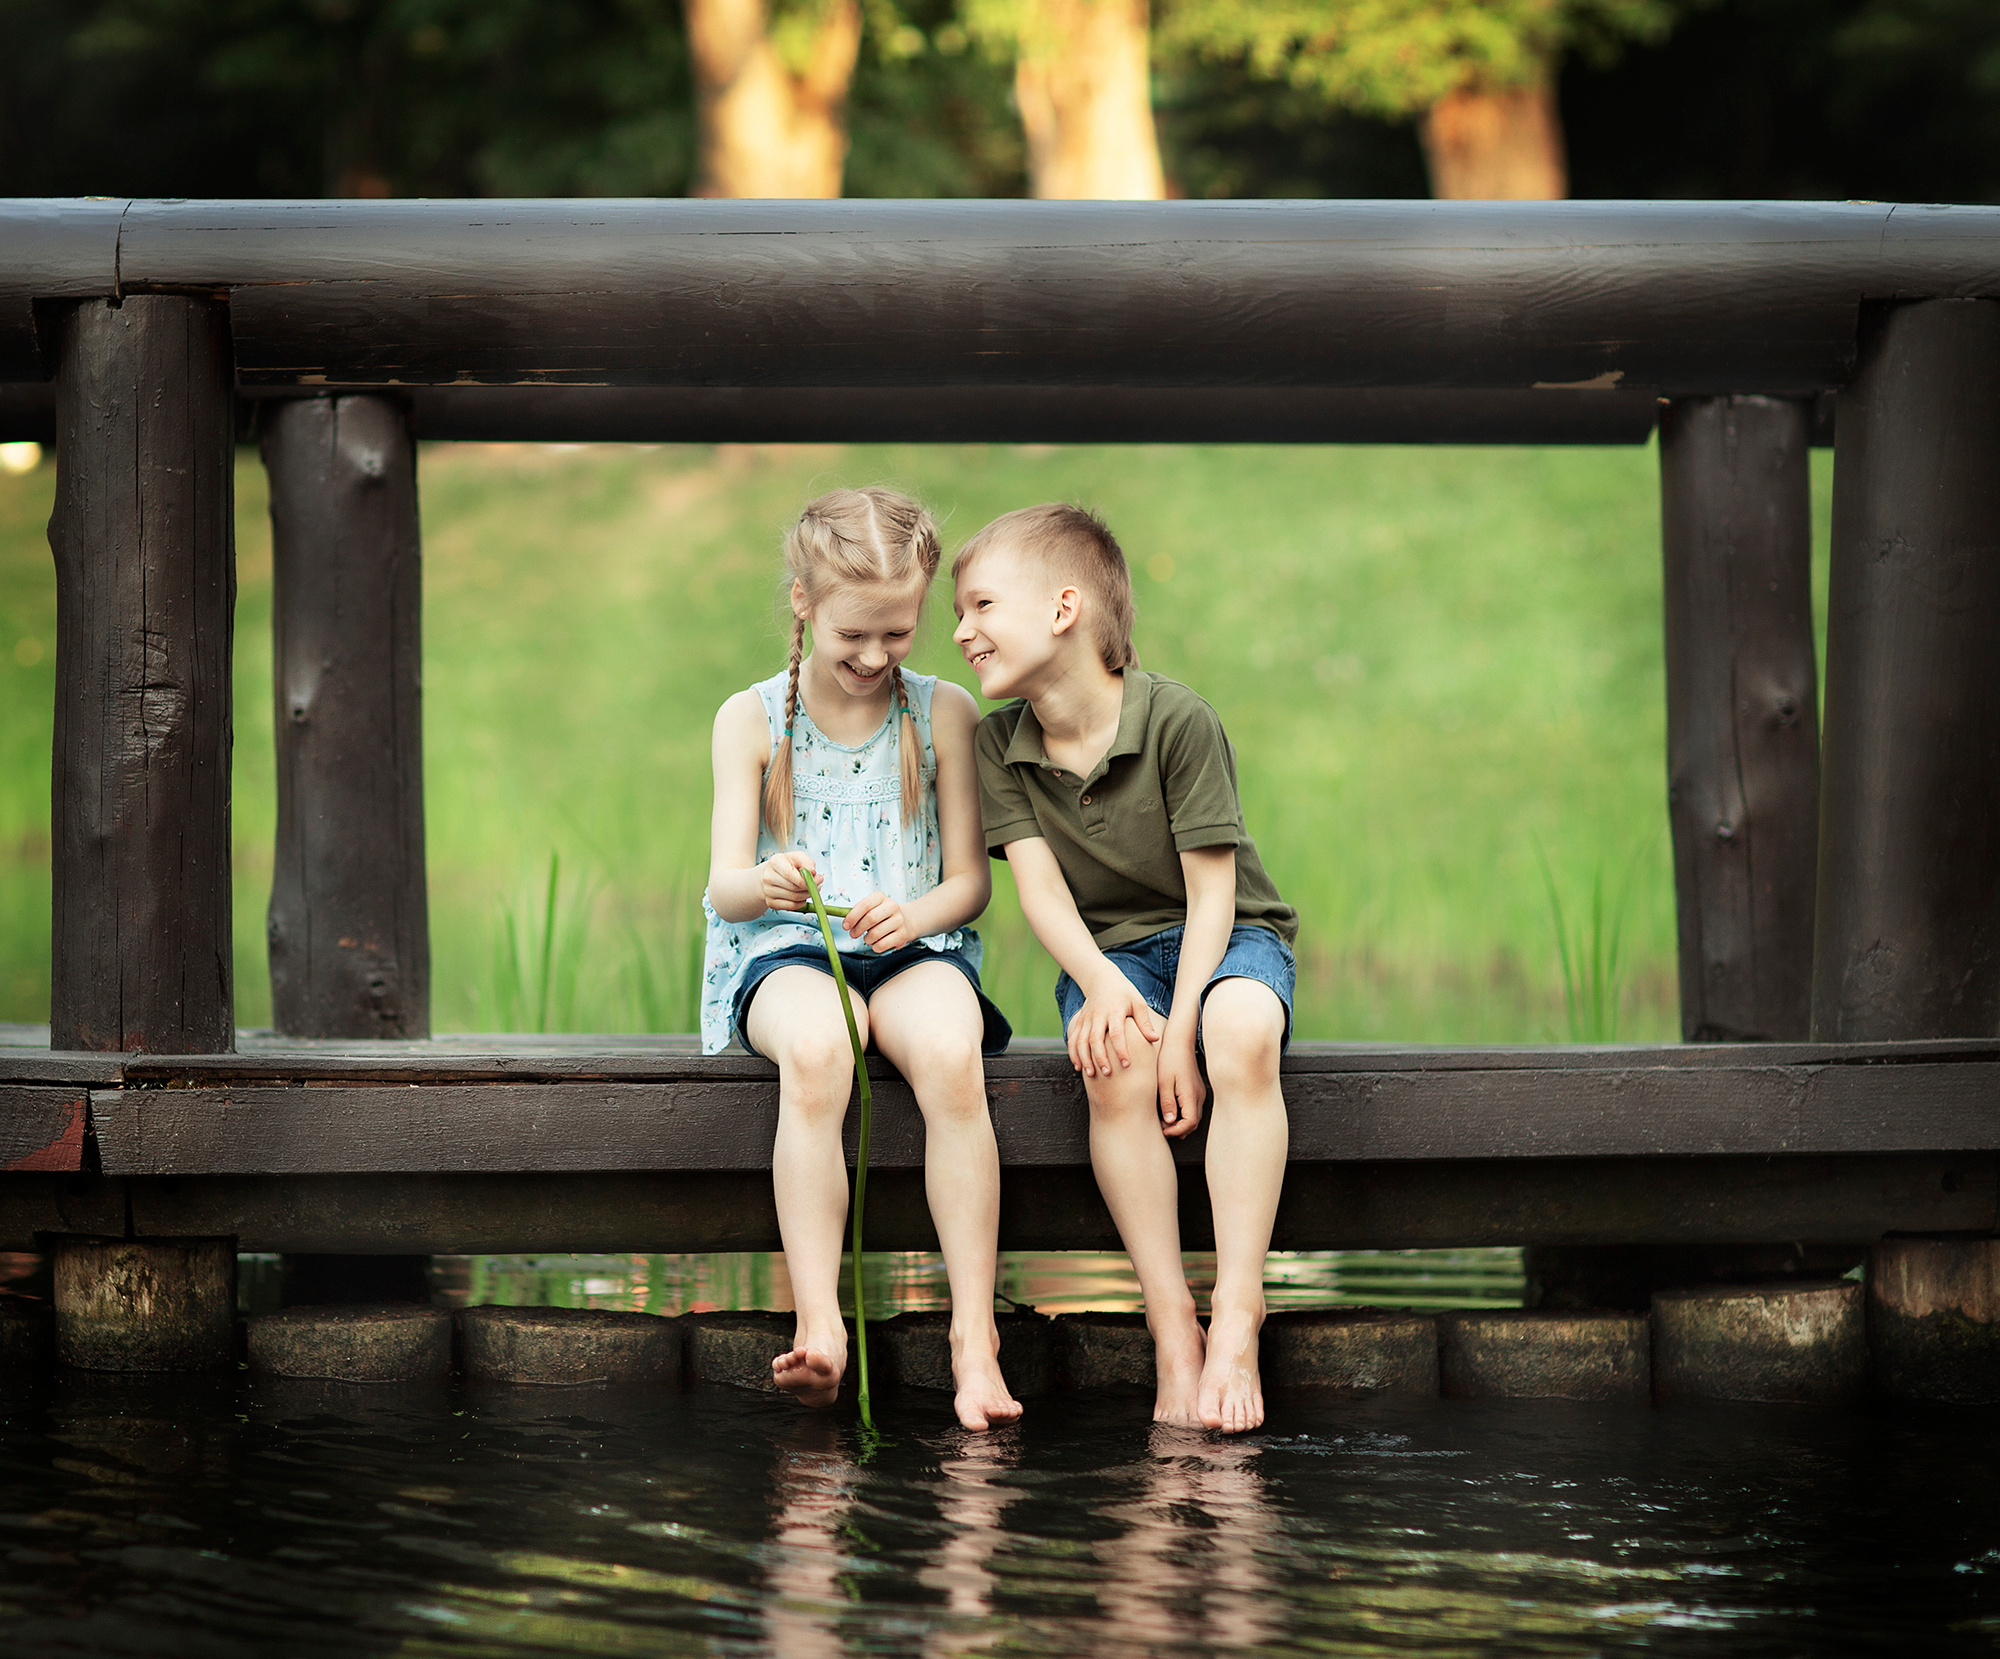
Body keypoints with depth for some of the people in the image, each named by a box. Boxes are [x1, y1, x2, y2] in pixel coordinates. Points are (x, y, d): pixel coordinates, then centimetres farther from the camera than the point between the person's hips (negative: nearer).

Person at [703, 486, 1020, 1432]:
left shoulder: (943, 714, 7)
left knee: (952, 1054, -35)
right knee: (814, 1050, -38)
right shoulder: (752, 719, 6)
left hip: (915, 947, 1)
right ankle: (819, 1326, -39)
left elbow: (969, 880, 6)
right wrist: (761, 883, -25)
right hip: (785, 953, -1)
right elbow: (723, 888, 0)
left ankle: (974, 1337, -33)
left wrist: (913, 915, -17)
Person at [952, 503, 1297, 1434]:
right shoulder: (999, 743, -1)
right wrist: (1100, 983, -27)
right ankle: (1171, 1327, -29)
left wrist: (1180, 1034, -24)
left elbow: (1211, 891, -16)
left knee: (1243, 1032, -38)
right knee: (1116, 1062, -33)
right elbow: (1039, 882, -8)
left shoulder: (1178, 721, -16)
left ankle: (1235, 1320, -38)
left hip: (1224, 938, -3)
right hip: (1109, 949, 3)